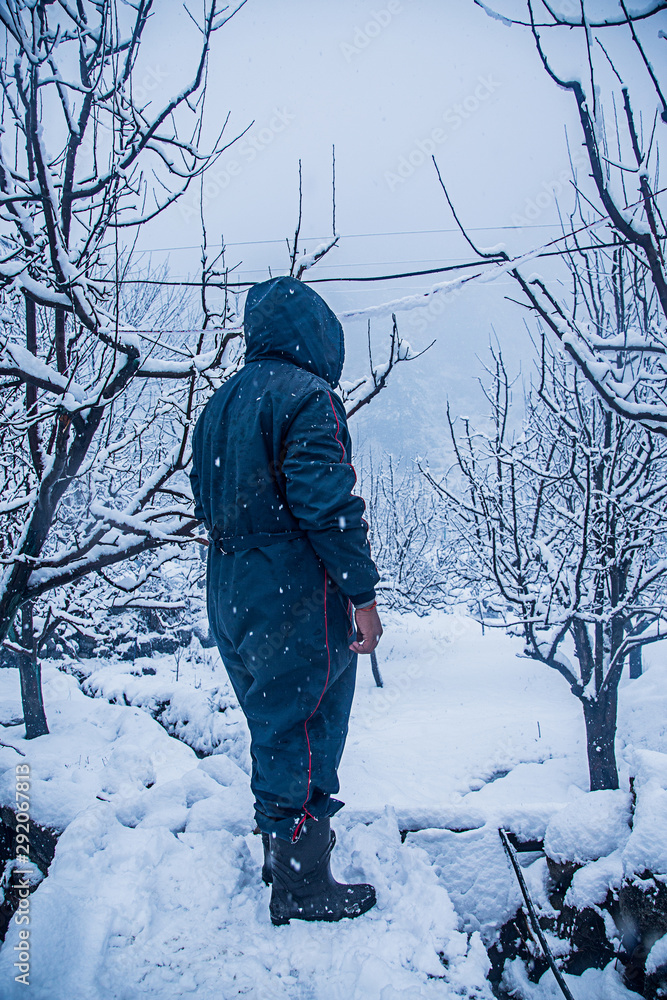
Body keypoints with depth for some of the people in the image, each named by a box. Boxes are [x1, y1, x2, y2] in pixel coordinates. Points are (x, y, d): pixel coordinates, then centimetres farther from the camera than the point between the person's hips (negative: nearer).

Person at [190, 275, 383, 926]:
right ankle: (302, 888, 16)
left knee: (271, 729, 21)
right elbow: (326, 502, -22)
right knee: (303, 736, 3)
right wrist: (361, 592, -17)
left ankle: (281, 848, 36)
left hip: (229, 598, 9)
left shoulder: (216, 405, 14)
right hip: (296, 601, -8)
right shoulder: (306, 394, -13)